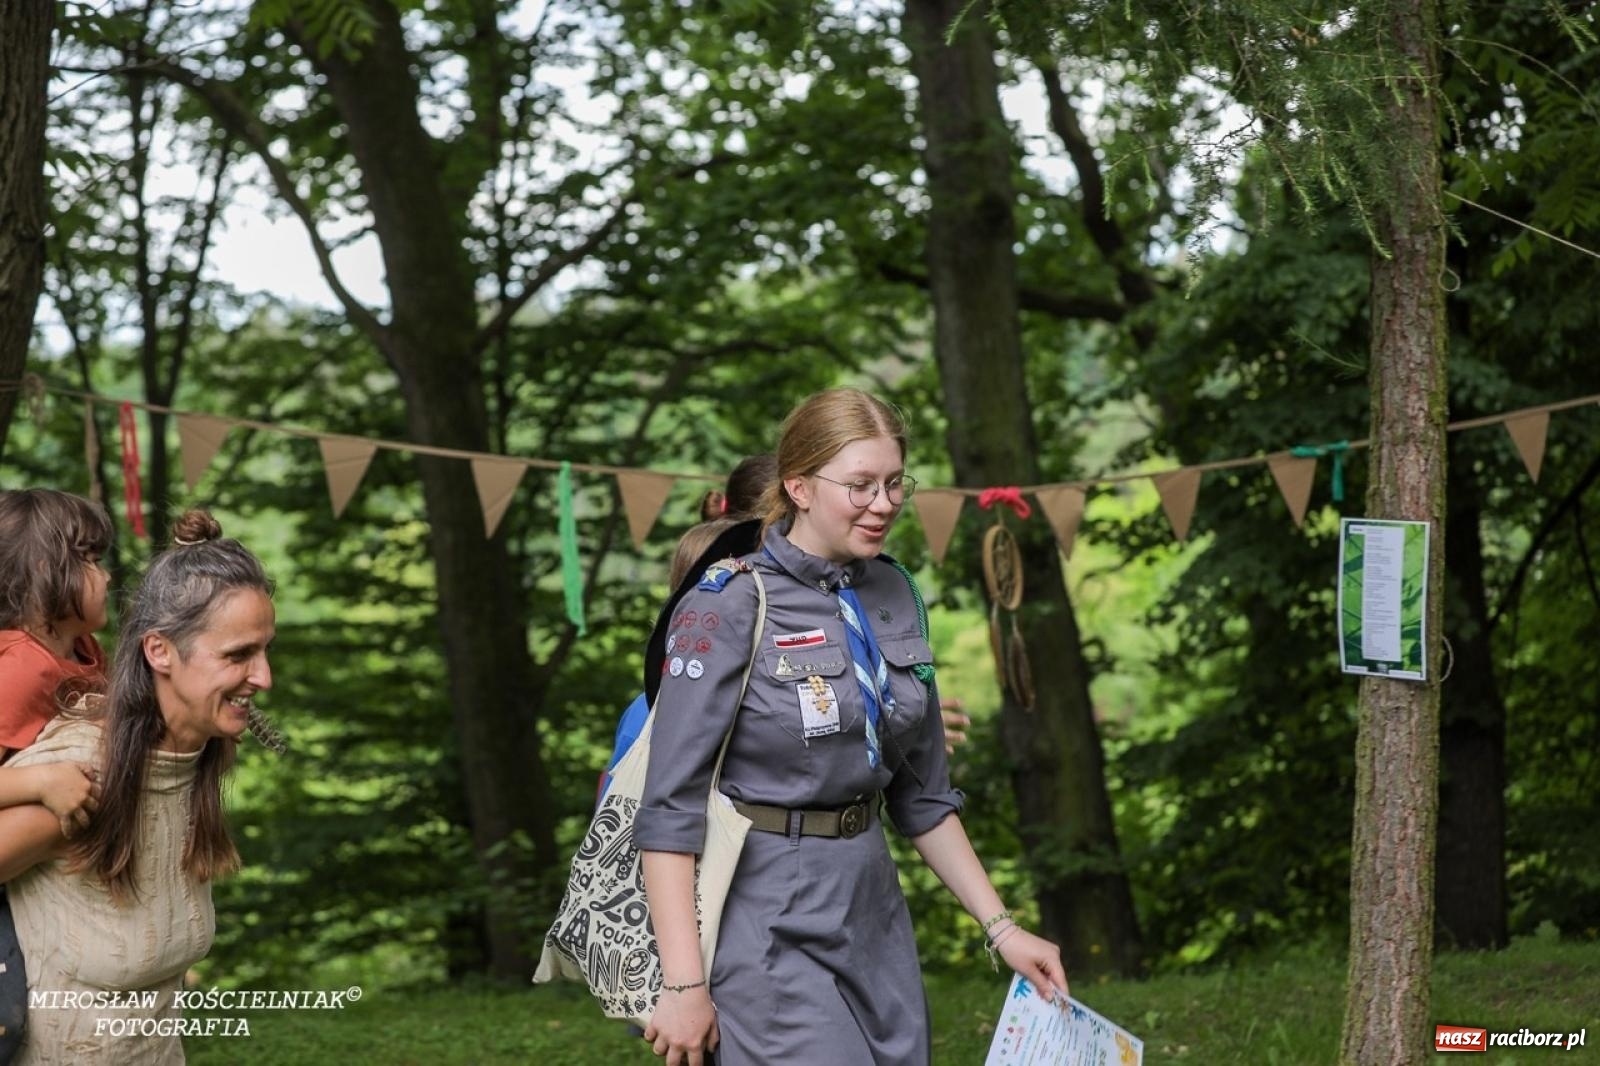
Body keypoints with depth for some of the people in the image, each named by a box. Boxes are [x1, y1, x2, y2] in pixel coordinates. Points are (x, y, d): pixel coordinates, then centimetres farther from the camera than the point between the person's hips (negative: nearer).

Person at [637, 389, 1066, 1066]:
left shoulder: (892, 596, 7)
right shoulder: (732, 604, -13)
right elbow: (670, 805, -15)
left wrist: (1000, 927, 12)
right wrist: (683, 984, -19)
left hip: (872, 909, 7)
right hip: (768, 923, -7)